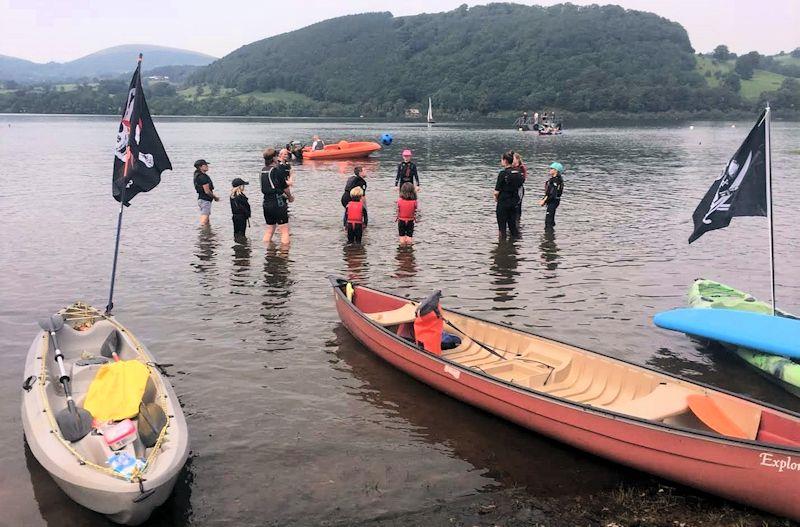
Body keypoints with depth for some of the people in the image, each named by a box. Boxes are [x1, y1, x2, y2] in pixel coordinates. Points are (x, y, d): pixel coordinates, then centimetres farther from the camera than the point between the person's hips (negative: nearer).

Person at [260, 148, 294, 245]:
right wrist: (290, 197, 12)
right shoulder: (277, 170, -12)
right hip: (278, 203, -7)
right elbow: (285, 187, -7)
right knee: (285, 230, 0)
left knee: (269, 230, 17)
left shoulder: (263, 170, 8)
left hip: (266, 203, 7)